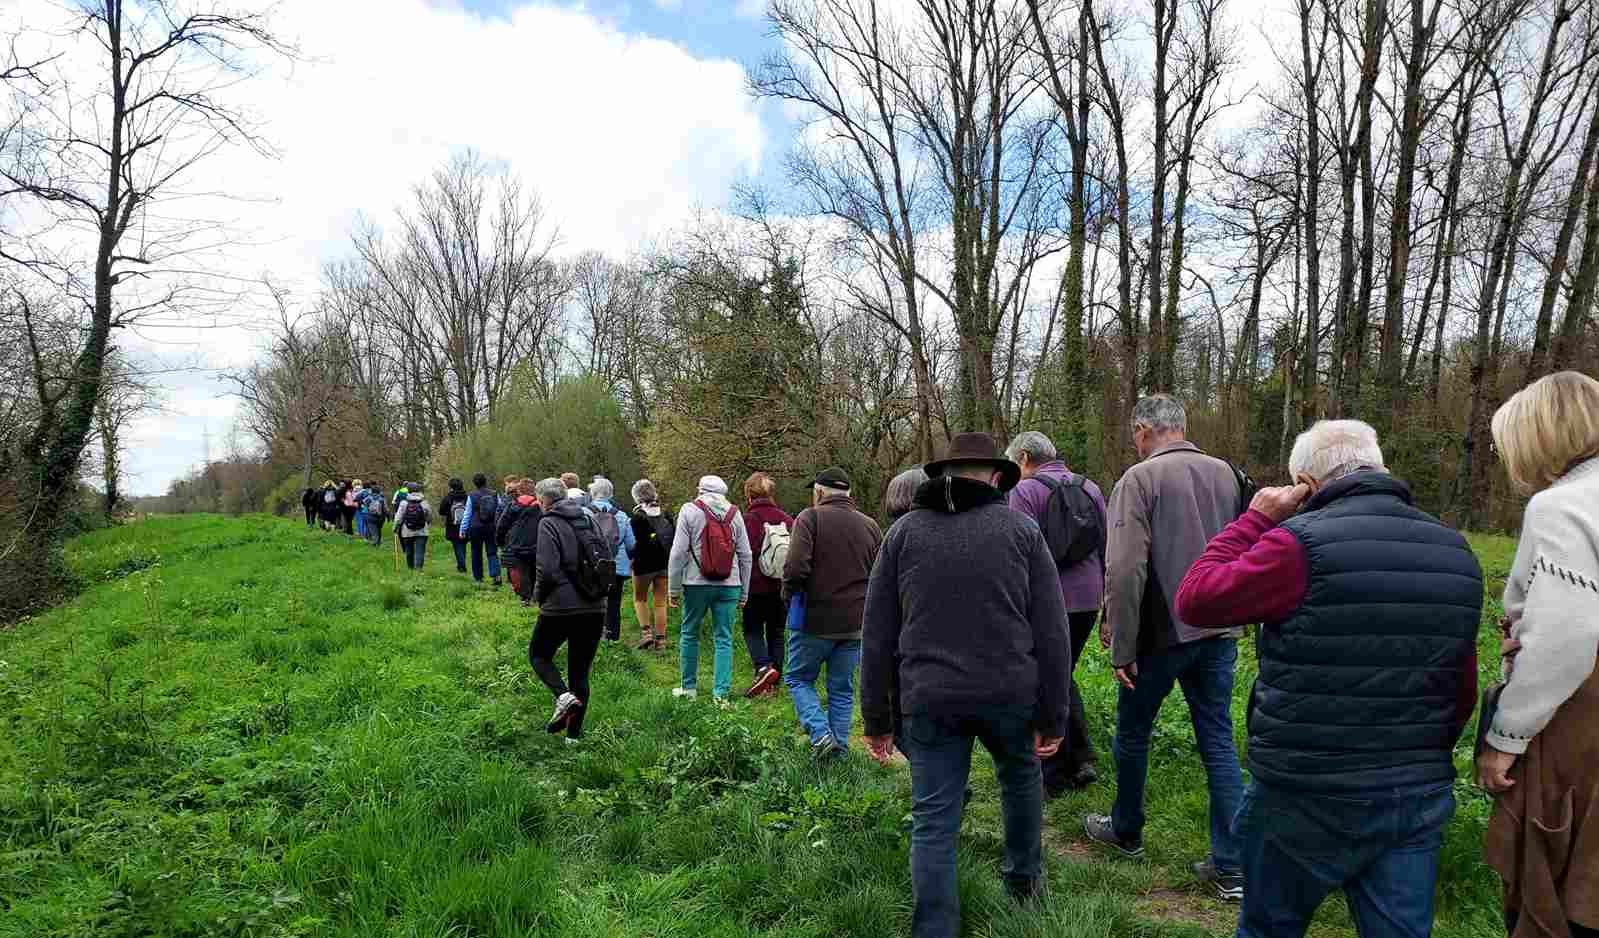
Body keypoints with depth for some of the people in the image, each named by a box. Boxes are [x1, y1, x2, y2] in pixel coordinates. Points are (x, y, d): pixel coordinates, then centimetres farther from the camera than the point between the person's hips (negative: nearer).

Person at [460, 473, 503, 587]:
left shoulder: (472, 496, -6)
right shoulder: (495, 495, 0)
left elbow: (467, 514, -2)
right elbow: (500, 511, 6)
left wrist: (463, 530, 4)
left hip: (476, 527, -1)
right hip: (491, 527, 1)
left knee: (476, 552, 12)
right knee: (492, 552, 1)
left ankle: (478, 577, 19)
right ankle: (495, 575, -16)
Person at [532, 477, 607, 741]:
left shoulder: (549, 523, -8)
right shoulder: (589, 519, 11)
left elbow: (547, 569, -16)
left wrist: (538, 595, 2)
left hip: (561, 606, -6)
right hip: (595, 608, 6)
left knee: (538, 654, 17)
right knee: (580, 671, 13)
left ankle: (563, 695, -8)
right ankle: (574, 732, 17)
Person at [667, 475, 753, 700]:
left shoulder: (690, 511, -1)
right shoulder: (734, 514, 7)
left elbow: (678, 552, -7)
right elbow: (746, 555, 6)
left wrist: (673, 589, -1)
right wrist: (744, 592, 12)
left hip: (697, 583, -2)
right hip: (729, 586, 2)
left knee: (689, 634, 13)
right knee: (724, 639, 6)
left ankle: (689, 687, 20)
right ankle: (721, 692, 4)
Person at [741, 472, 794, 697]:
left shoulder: (747, 519, -9)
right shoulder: (787, 520, 4)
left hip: (757, 587, -4)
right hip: (782, 587, 4)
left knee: (752, 630, 9)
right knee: (776, 633, 12)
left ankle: (764, 667, -14)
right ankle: (774, 683, 15)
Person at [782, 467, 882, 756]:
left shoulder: (810, 518, -8)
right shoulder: (870, 526, 8)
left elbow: (795, 568, -19)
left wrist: (789, 595, -2)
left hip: (816, 620, -4)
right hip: (856, 624, 5)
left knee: (798, 678, 12)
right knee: (842, 688, 16)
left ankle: (820, 733, -4)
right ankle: (840, 749, 18)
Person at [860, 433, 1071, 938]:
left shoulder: (903, 532, 5)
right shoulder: (1021, 529, 3)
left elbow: (877, 635, 4)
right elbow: (1051, 632, 0)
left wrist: (876, 718, 9)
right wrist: (1052, 716, 5)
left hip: (928, 699, -1)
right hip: (1010, 693, 1)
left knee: (933, 823, 7)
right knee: (1021, 778, 28)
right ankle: (1024, 878, 46)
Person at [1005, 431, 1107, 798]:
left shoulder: (1025, 491, -9)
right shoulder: (1090, 488, 11)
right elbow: (1106, 549, 13)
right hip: (1087, 599, 6)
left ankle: (1055, 777, 14)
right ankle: (1082, 760, 19)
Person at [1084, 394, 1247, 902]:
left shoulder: (1139, 479, -13)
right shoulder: (1226, 474, 5)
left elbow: (1125, 570, -20)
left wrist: (1122, 646, -15)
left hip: (1163, 634, -5)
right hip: (1219, 632, 5)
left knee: (1133, 732, 15)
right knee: (1219, 740, 11)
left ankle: (1126, 831, 33)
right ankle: (1231, 865, 15)